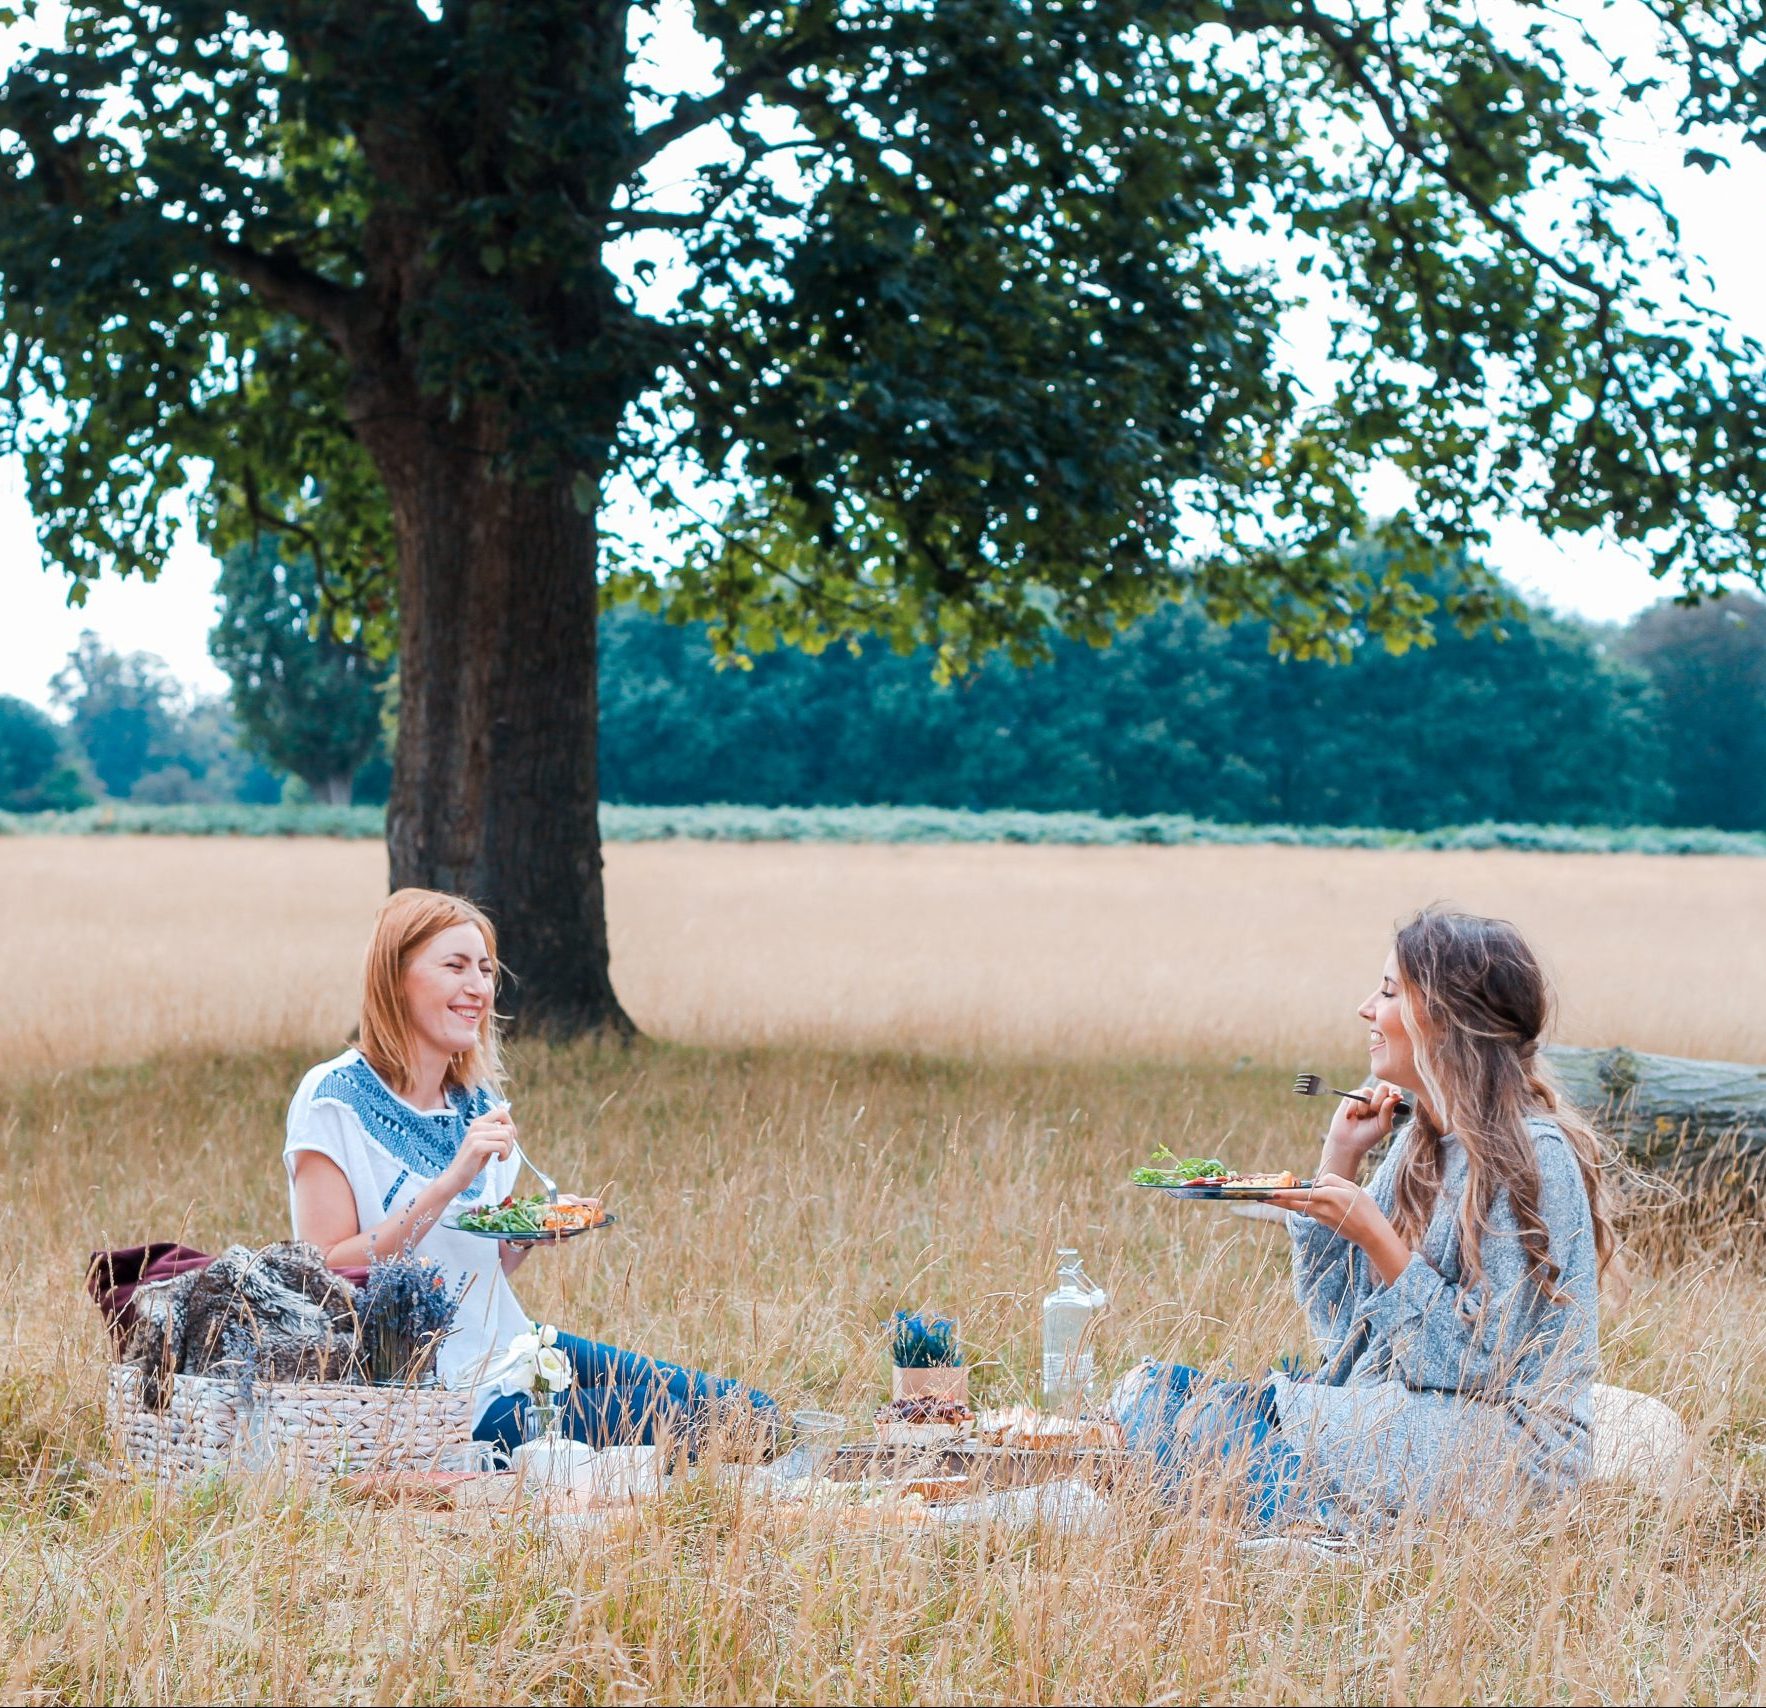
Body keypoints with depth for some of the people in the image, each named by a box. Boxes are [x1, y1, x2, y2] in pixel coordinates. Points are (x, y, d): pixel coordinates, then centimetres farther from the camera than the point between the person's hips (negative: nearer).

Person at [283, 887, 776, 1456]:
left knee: (745, 1411, -6)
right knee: (667, 1431, -19)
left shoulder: (477, 1103, 11)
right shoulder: (334, 1101, -10)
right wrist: (447, 1185, -24)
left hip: (507, 1345, 8)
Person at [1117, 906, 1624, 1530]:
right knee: (1151, 1387, -8)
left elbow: (1483, 1360, -17)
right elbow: (1338, 1328, 8)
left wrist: (1373, 1233, -19)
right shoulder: (1420, 1144, 10)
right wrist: (1339, 1160, 3)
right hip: (1396, 1412, 8)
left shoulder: (1533, 1157, -15)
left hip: (1500, 1445, -8)